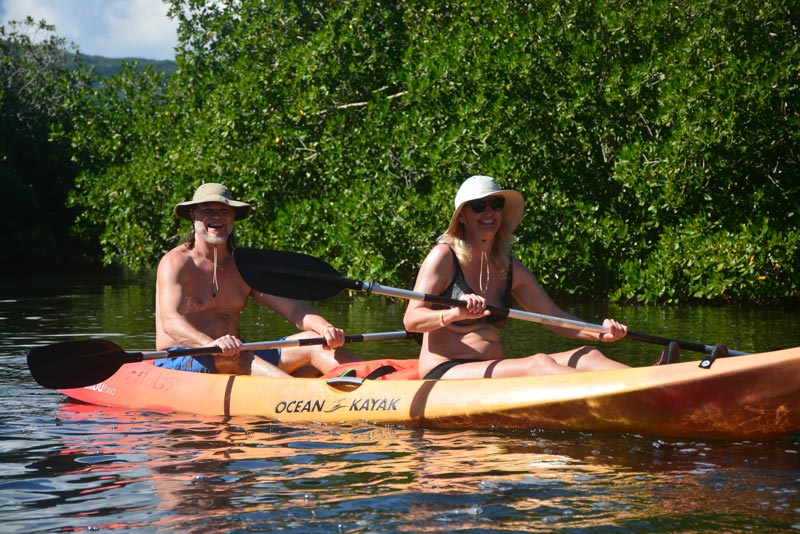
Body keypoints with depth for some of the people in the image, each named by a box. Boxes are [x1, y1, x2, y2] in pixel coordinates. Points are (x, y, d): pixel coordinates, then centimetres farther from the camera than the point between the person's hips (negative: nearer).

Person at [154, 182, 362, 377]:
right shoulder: (176, 262, -6)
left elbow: (292, 308, 4)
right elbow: (170, 321, -23)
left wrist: (326, 328, -19)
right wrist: (211, 344, -43)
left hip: (237, 356, 6)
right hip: (178, 363, -6)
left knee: (315, 341, -11)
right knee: (234, 358, -38)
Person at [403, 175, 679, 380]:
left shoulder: (510, 268, 15)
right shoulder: (444, 256, -3)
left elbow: (555, 317, 12)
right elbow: (411, 320, -14)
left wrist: (600, 332, -8)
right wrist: (455, 314, -34)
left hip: (494, 371, 7)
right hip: (444, 373, -7)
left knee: (587, 355, -13)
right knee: (539, 363, -31)